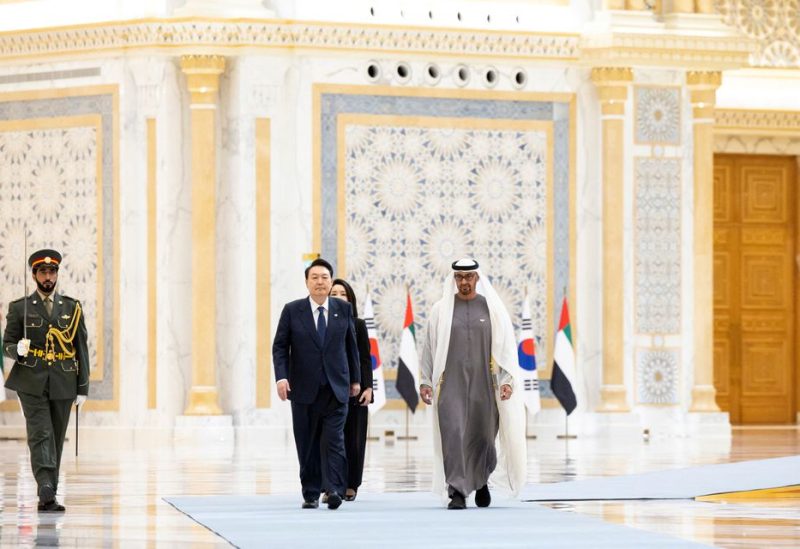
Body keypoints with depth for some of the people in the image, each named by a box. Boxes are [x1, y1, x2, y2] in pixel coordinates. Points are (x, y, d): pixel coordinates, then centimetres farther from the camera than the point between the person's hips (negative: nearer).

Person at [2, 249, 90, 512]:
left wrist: (83, 388, 6)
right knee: (41, 435, -16)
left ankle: (48, 497, 14)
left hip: (63, 386, 3)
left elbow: (81, 349, 10)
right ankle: (47, 491, -28)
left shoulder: (72, 308, 10)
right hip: (32, 384, -3)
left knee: (56, 440, 6)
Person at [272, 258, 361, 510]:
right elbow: (279, 346, 1)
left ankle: (335, 490, -15)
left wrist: (355, 379, 14)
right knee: (308, 445, 5)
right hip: (304, 388, 0)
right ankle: (311, 494, 12)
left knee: (334, 440, -11)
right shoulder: (292, 310, 2)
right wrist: (281, 377, -11)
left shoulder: (344, 309, 6)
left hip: (336, 388, 0)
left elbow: (351, 345, 13)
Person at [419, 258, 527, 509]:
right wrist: (425, 381, 2)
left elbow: (506, 346, 4)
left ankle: (481, 481, 33)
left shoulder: (492, 309, 5)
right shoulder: (441, 310, 6)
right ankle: (457, 493, -11)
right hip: (451, 383, -1)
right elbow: (429, 347, 8)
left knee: (483, 435, 6)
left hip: (483, 382, 1)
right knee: (453, 435, -11)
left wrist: (507, 380, -4)